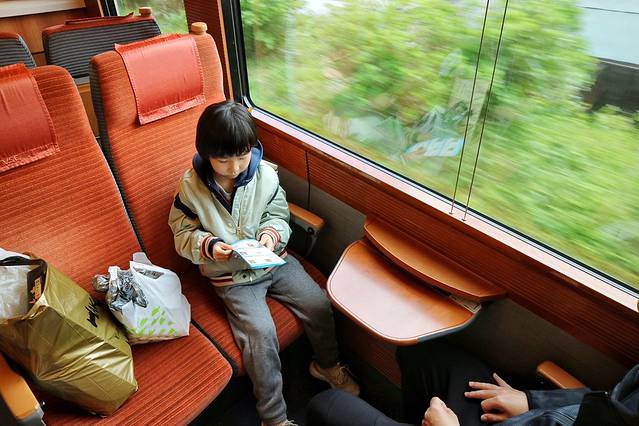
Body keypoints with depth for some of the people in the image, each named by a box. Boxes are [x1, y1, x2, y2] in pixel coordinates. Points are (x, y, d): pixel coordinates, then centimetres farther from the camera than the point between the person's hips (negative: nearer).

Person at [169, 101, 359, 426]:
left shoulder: (265, 176, -9)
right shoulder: (191, 186, -12)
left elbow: (279, 216, 3)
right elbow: (182, 233, -3)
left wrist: (271, 233, -19)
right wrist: (209, 246, -22)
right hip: (231, 275, -2)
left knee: (318, 304, -7)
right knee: (261, 333, -19)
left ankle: (326, 365, 26)